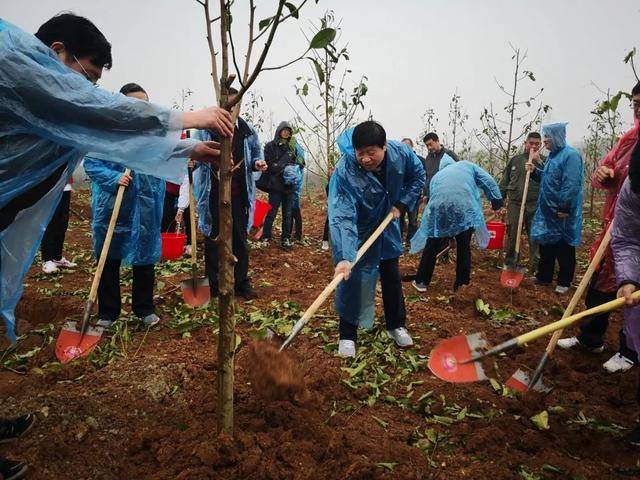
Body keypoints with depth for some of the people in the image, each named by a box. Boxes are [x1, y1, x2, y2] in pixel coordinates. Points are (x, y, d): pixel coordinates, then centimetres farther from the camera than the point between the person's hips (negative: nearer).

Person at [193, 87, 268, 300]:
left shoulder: (247, 130, 7)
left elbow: (255, 154, 18)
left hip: (239, 194, 2)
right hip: (213, 194, -2)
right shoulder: (205, 128, -1)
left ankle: (241, 282, 21)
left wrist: (257, 163, -4)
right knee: (213, 239, 7)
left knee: (240, 239, 9)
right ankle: (213, 284, 20)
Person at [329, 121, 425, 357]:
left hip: (387, 226, 4)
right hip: (357, 231, -4)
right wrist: (344, 257, -53)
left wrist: (401, 204, -11)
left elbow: (418, 176, -1)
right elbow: (342, 218, -44)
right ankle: (347, 335, 14)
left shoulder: (401, 153, -23)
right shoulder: (344, 173, -37)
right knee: (351, 278, -5)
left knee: (392, 276, 15)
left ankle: (396, 325, 35)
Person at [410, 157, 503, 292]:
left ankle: (421, 282, 26)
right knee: (464, 248, 16)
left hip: (439, 211, 1)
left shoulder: (437, 176, 30)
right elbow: (488, 181, 12)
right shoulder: (467, 165, 24)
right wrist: (497, 201, 12)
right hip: (465, 210, -1)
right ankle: (462, 283, 24)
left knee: (431, 249, 17)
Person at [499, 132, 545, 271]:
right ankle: (509, 264, 20)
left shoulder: (544, 161, 6)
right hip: (515, 203, 1)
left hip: (535, 205, -1)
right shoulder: (515, 160, 11)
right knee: (512, 235, 6)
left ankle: (536, 267, 13)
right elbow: (504, 182, 14)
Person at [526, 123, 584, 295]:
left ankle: (564, 282, 14)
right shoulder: (552, 155, 12)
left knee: (564, 248, 3)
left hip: (562, 213, -9)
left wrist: (564, 209, -23)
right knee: (546, 245, 15)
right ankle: (544, 277, 27)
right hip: (547, 211, 9)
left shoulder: (571, 155, -17)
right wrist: (535, 170, 3)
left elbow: (571, 185, -23)